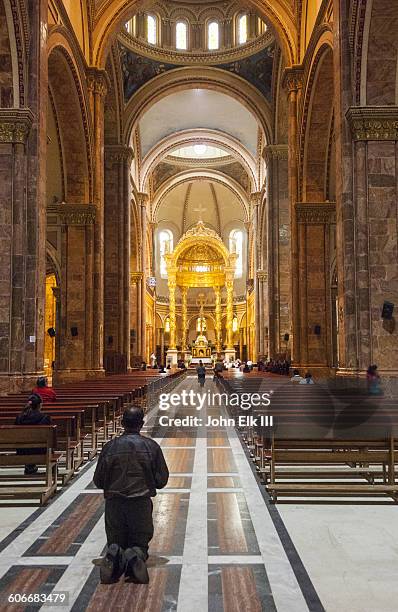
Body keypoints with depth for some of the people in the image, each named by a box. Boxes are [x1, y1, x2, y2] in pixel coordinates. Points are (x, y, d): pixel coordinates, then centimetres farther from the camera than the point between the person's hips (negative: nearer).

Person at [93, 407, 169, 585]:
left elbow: (98, 481, 4)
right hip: (142, 503, 0)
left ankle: (114, 556, -17)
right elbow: (162, 480, 2)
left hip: (114, 502, 1)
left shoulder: (110, 447, -3)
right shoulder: (152, 446, -3)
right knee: (141, 544, 15)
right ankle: (136, 556, -19)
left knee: (115, 543, 17)